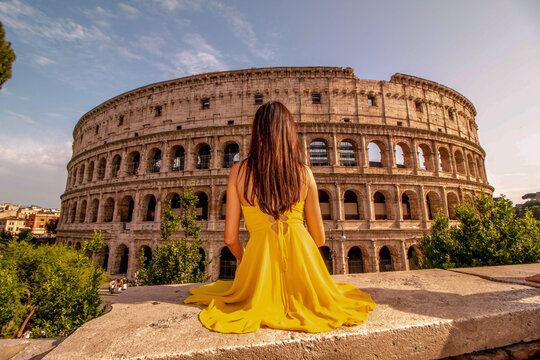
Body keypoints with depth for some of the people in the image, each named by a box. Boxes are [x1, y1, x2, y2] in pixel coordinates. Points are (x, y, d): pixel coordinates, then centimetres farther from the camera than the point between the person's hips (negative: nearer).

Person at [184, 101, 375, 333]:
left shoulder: (239, 171, -7)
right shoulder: (304, 173, -6)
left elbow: (230, 238, -3)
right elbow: (319, 238, 2)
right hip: (302, 255, 2)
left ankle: (266, 303, 17)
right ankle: (297, 304, 19)